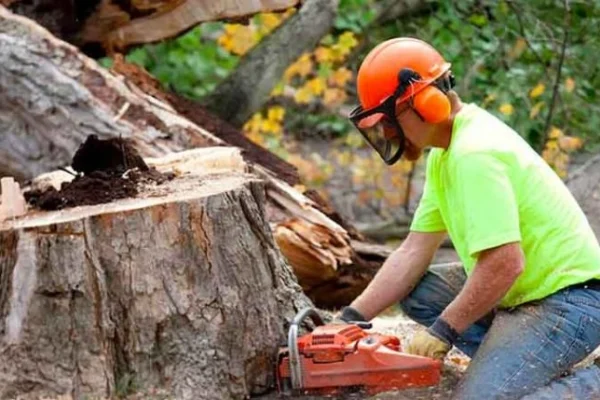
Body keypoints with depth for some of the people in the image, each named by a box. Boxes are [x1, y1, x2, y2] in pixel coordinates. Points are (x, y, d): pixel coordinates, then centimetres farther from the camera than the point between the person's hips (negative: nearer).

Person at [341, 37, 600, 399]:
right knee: (416, 291, 10)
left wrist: (444, 330, -16)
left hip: (568, 301, -10)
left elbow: (504, 263, -28)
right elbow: (414, 252, 9)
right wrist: (351, 319, 1)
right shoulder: (448, 149, 10)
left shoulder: (474, 154, -22)